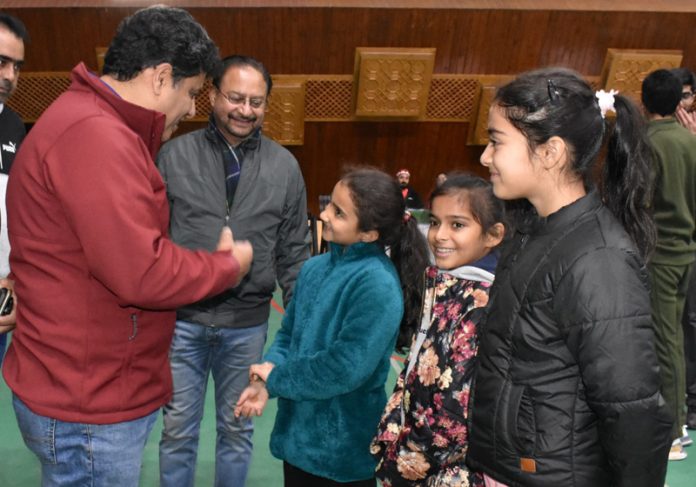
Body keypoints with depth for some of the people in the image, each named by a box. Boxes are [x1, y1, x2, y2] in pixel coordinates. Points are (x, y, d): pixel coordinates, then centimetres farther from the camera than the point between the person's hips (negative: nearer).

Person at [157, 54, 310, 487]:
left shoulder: (284, 166, 1)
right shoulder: (175, 155, -3)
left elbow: (294, 254, 5)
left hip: (248, 324, 1)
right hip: (182, 317, -1)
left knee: (237, 428, 18)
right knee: (178, 429, 14)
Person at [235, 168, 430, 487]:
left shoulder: (378, 285, -22)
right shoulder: (316, 267, 1)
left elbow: (345, 368, -25)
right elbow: (288, 334, 7)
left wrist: (275, 378, -14)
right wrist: (264, 383, -10)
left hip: (344, 451, -6)